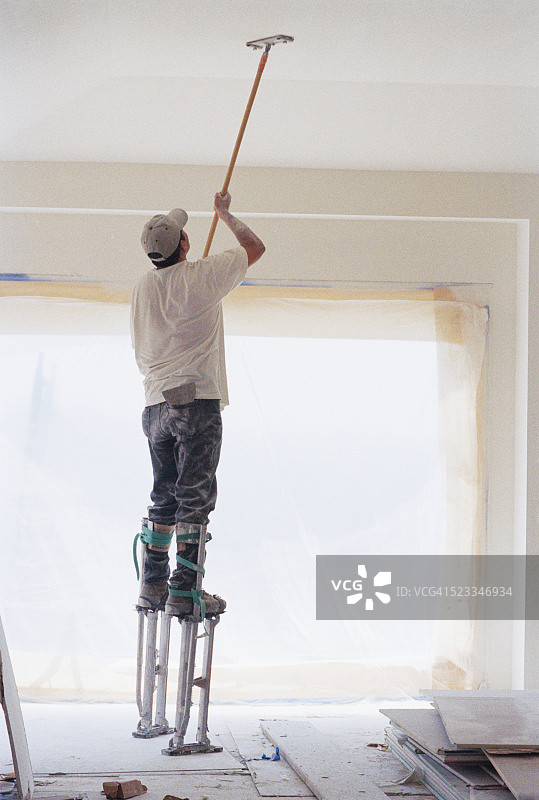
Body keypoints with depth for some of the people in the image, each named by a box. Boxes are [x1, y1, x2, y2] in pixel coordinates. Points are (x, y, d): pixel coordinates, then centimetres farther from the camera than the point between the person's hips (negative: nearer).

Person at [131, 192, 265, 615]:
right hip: (197, 399, -6)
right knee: (196, 498, -5)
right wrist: (226, 214, 24)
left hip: (156, 404, 7)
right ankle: (184, 591, -8)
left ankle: (152, 585, 14)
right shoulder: (201, 276, -7)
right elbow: (255, 247, 8)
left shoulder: (143, 287, 11)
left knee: (164, 497, 13)